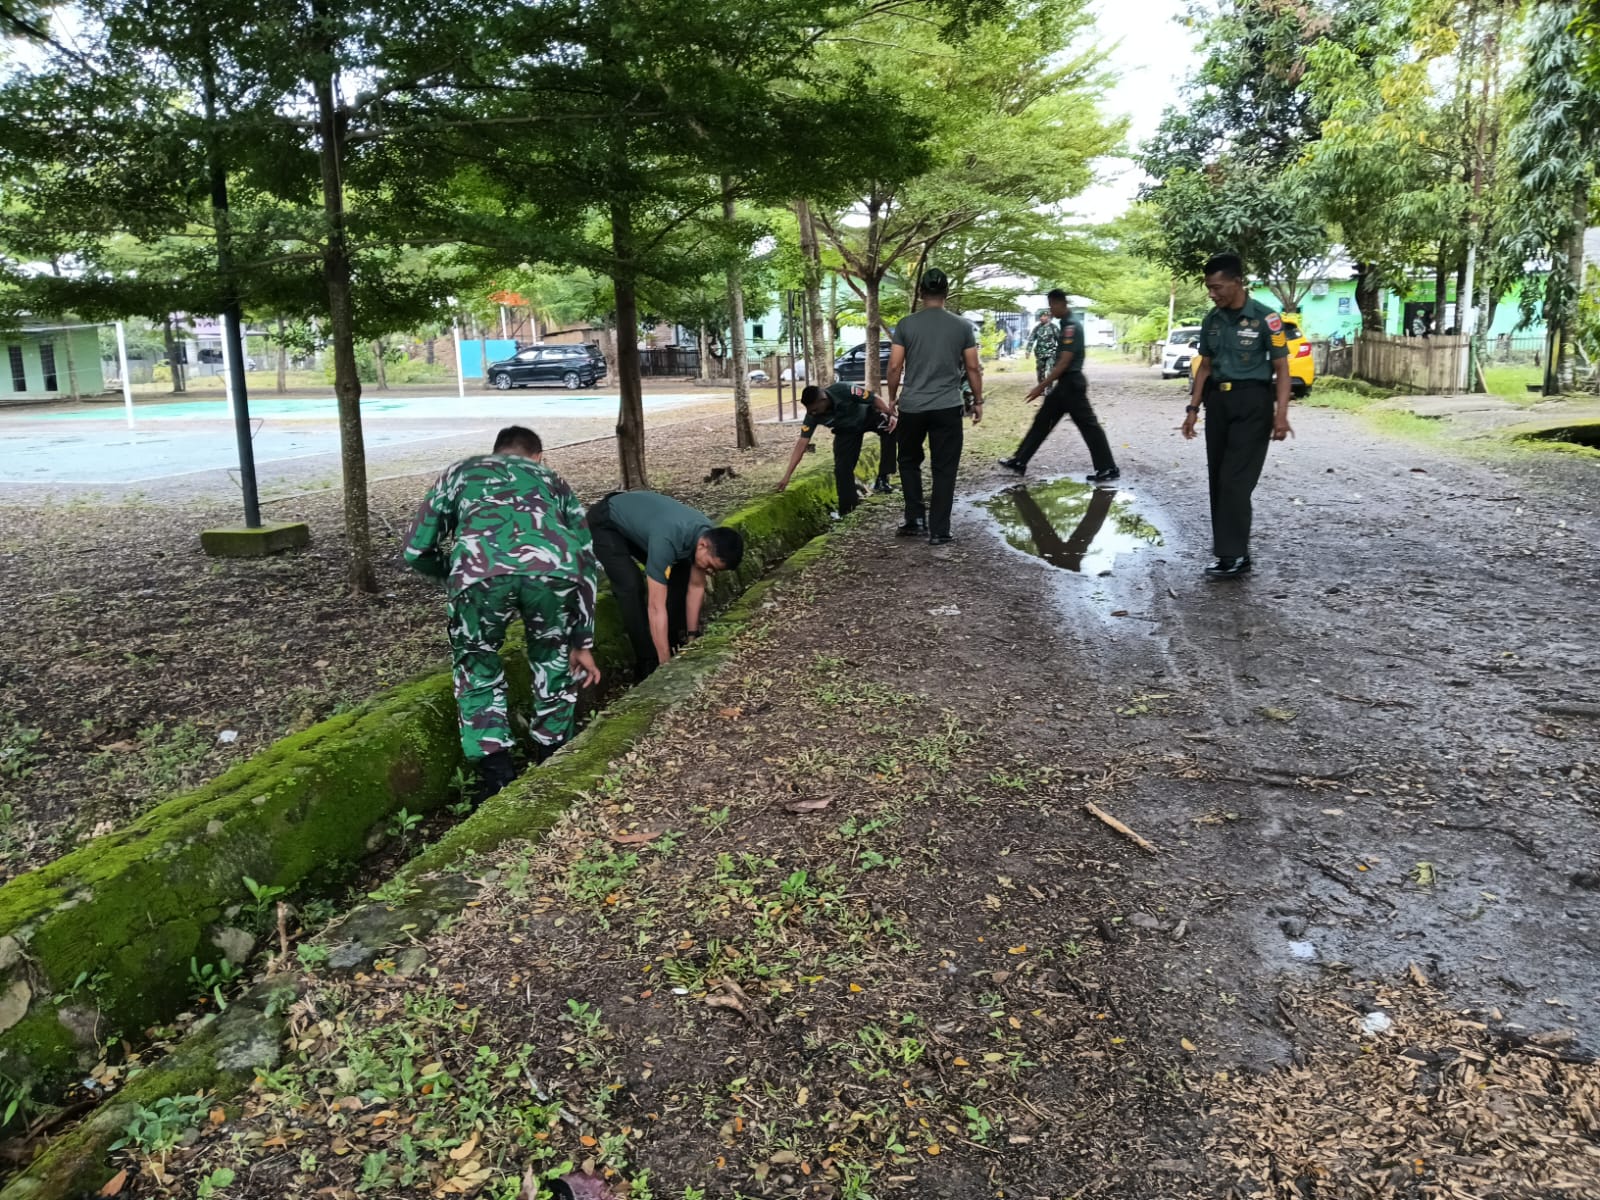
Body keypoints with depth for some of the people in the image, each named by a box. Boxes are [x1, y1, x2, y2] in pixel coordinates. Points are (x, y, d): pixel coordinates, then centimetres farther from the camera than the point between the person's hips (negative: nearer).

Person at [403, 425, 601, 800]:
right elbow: (586, 563, 36)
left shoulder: (459, 472, 38)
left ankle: (497, 779, 21)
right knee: (555, 658, 32)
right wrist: (583, 642, 39)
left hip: (480, 571, -1)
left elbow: (416, 551, 32)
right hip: (554, 568, 1)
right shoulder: (553, 480, 40)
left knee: (477, 667, 27)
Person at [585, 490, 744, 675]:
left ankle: (676, 647, 11)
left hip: (636, 520, 8)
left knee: (680, 576, -1)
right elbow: (656, 607, -40)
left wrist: (692, 637, -6)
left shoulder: (709, 535, -20)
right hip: (605, 524, -7)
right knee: (631, 587, -21)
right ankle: (648, 663, -11)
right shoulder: (667, 539, -43)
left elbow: (696, 587, -7)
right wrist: (665, 663, -37)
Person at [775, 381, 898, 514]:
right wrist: (786, 476, -28)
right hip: (846, 430, 3)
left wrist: (891, 415, -41)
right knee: (842, 468, -12)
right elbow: (802, 443, -24)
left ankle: (882, 479, -26)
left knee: (890, 428, -33)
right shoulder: (812, 415, -26)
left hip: (868, 415, -2)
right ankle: (846, 511, 1)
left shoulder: (844, 391, -37)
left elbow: (876, 399, -26)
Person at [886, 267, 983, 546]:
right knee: (944, 470, 5)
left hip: (911, 407, 0)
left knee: (909, 462, 20)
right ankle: (939, 531, 5)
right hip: (947, 408, 0)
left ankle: (915, 520, 15)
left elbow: (894, 367, -2)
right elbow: (972, 368, 3)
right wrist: (978, 401, 14)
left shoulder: (906, 325, -1)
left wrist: (892, 397, 12)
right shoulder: (962, 326, 1)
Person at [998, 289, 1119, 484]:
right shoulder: (1067, 323, 12)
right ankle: (1019, 461, 18)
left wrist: (1042, 386, -20)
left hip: (1071, 383, -10)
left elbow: (1064, 362, -22)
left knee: (1088, 425, -5)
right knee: (1042, 420, 12)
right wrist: (1048, 381, 24)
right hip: (1065, 383, 10)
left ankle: (1109, 470, 1)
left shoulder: (1072, 325, -18)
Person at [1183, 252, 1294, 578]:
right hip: (1218, 401, 6)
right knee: (1218, 478, 7)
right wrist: (1193, 407, 11)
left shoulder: (1265, 318, -9)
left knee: (1236, 479, -11)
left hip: (1252, 402, -6)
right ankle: (1228, 549, 16)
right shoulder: (1212, 320, 7)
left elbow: (1281, 368, -7)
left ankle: (1234, 554, -7)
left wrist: (1281, 413, -15)